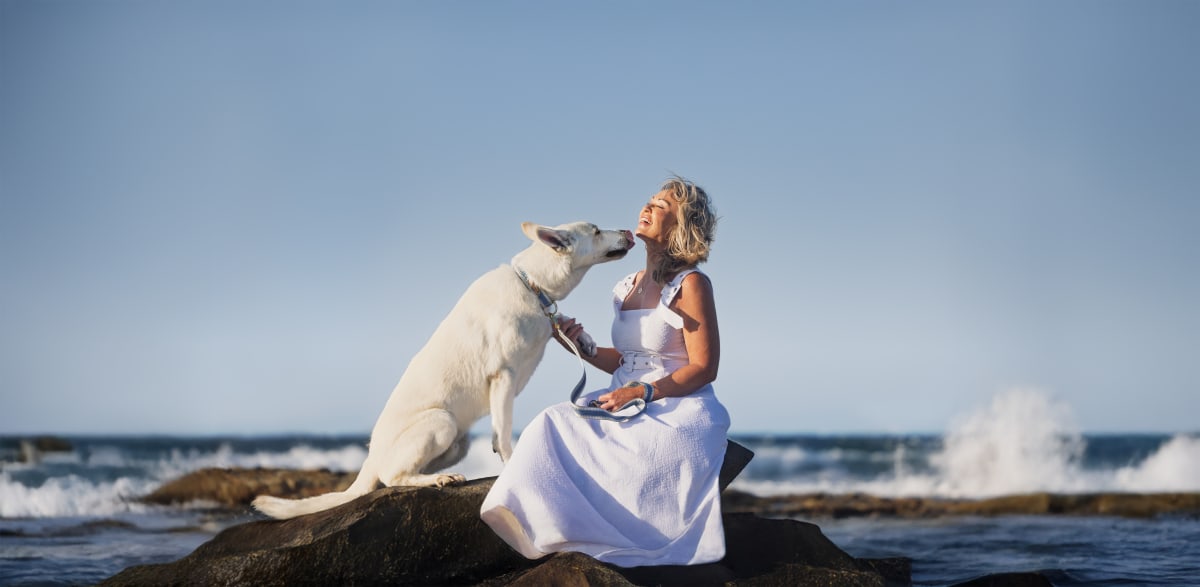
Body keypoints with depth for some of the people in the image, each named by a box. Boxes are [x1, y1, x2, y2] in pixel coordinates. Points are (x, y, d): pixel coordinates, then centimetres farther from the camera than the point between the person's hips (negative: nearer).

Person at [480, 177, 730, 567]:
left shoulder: (690, 285, -7)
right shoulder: (626, 288, 16)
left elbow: (704, 368, -11)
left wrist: (644, 391, -21)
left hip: (679, 410, -7)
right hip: (629, 405, 7)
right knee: (553, 427, -16)